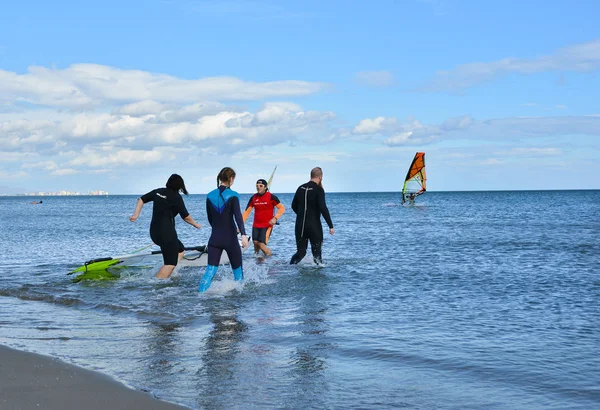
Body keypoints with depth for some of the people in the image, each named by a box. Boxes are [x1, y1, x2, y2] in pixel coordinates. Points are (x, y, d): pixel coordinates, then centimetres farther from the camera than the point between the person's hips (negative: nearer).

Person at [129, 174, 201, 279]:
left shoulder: (158, 192, 10)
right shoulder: (176, 197, -10)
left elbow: (141, 199, 13)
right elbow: (186, 217, -5)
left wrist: (136, 214, 10)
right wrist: (196, 224, 11)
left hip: (154, 231, 8)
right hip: (166, 232, -8)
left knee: (180, 250, 24)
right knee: (170, 263, -5)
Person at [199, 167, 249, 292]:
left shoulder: (210, 196, 4)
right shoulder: (233, 195, -8)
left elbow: (210, 219, 13)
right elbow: (238, 216, -21)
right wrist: (243, 234, -30)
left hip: (214, 239, 4)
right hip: (230, 239, -3)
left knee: (210, 269, 1)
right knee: (237, 268, 13)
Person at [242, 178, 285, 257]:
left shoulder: (271, 197, -6)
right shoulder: (253, 198, 6)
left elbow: (282, 208, -4)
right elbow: (247, 212, 7)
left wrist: (275, 218, -18)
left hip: (267, 225, -5)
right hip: (256, 226, 5)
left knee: (261, 244, -14)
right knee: (255, 243, -3)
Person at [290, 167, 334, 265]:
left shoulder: (301, 188, 9)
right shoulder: (318, 190, -10)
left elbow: (294, 206, 17)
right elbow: (323, 208, -17)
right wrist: (331, 226, -14)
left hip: (300, 225, 5)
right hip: (314, 226, -5)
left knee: (300, 252, 12)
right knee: (316, 252, 5)